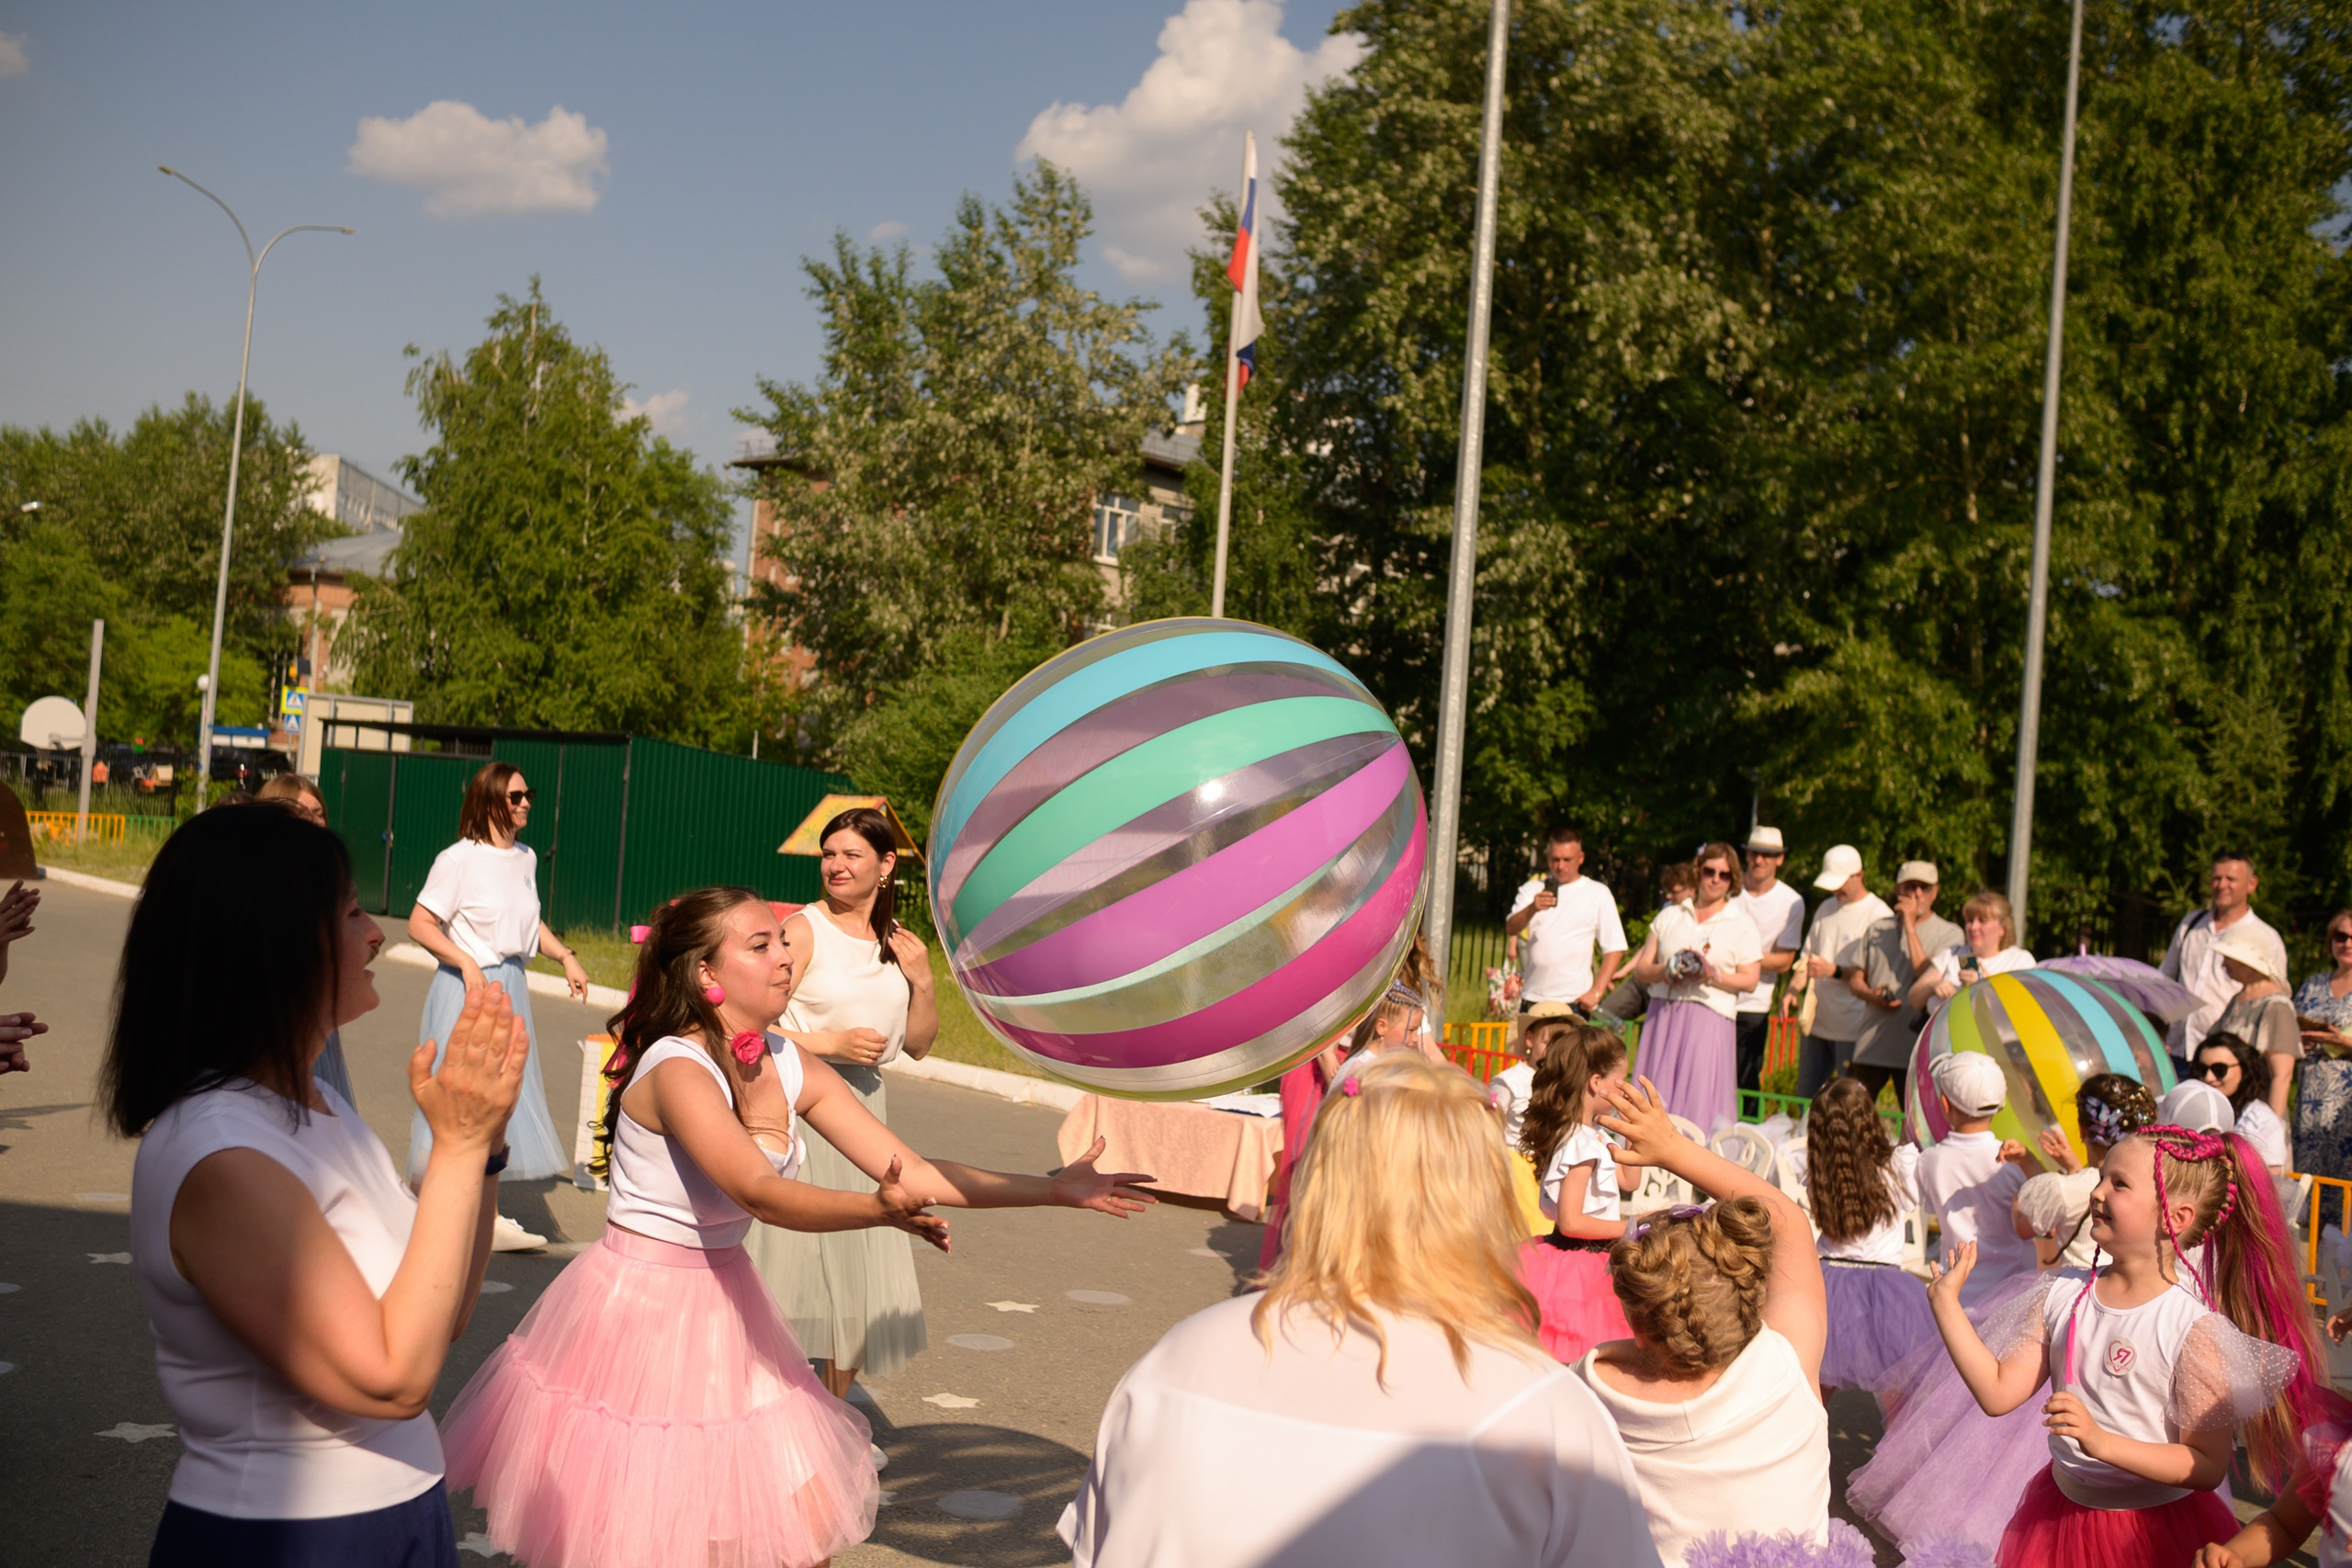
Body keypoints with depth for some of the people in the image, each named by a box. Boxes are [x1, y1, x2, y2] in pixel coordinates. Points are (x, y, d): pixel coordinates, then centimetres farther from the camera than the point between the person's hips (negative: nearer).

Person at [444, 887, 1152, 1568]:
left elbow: (909, 1171, -3)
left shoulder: (793, 1068, -2)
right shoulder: (676, 1069, -23)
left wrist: (1055, 1187, -9)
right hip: (637, 1305, -7)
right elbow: (760, 1192, -38)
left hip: (726, 1306, 7)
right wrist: (879, 1208, -54)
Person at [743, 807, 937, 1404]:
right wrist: (831, 1043, -20)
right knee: (796, 1261, -5)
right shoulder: (805, 929, -8)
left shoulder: (897, 941, 9)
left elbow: (918, 1046, 11)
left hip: (865, 1104, 6)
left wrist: (922, 981, -3)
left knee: (858, 1268, 10)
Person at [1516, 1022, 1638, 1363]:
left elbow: (1628, 1181, 22)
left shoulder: (1591, 1136, 11)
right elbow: (1571, 1221, -23)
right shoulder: (1581, 1144, -21)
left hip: (1592, 1263, 10)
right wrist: (1627, 1227, -15)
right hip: (1578, 1266, -10)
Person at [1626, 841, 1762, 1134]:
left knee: (1699, 1100, -9)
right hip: (1663, 1014, 3)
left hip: (1709, 1018, -3)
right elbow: (1640, 971, 11)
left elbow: (1749, 981, 1)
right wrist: (1664, 971, -10)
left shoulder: (1742, 926, 9)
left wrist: (1714, 975, -15)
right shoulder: (1669, 917, 16)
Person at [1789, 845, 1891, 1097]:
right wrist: (1793, 989, 1)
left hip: (1853, 1028, -7)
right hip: (1816, 1022, 7)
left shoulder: (1879, 915, -9)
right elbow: (1808, 956, 18)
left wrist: (1834, 971, -24)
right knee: (1805, 1096, 13)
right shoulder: (1826, 908, 14)